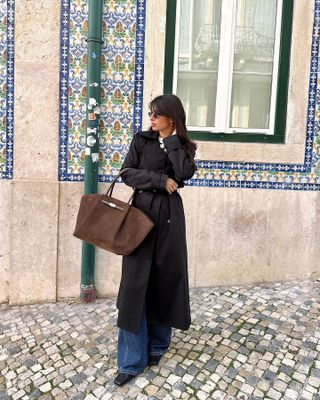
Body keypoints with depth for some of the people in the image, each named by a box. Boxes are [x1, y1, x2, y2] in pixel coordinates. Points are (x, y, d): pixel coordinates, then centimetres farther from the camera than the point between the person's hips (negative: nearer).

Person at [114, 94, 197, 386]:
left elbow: (185, 173, -13)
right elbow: (127, 173, -3)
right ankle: (132, 360, 8)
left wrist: (171, 140, -8)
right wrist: (160, 180, -13)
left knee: (165, 280, 6)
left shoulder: (184, 146, 6)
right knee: (135, 284, -3)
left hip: (169, 216, 1)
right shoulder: (141, 140, 6)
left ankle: (157, 347, 27)